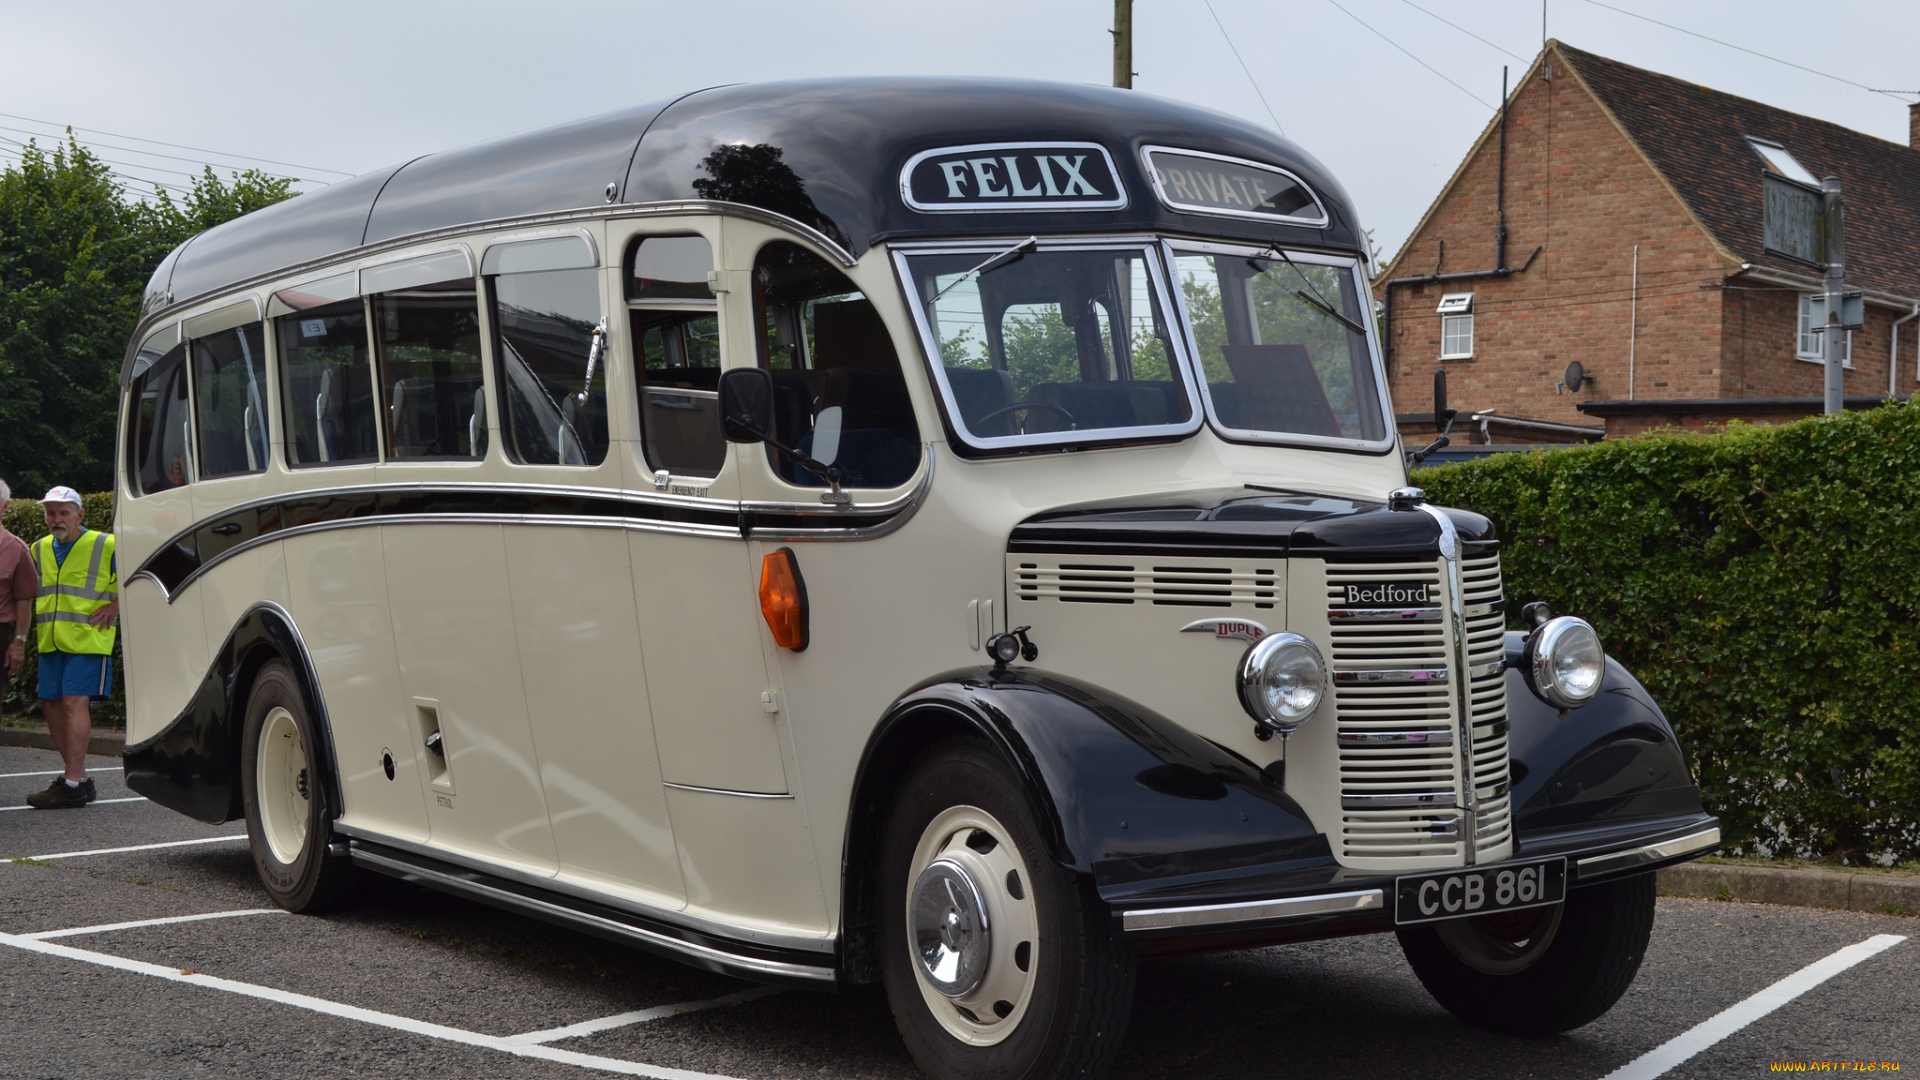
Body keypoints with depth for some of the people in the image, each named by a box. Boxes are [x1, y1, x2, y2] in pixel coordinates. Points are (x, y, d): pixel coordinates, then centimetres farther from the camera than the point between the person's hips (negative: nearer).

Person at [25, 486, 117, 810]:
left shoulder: (106, 546, -5)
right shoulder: (39, 550, 13)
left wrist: (114, 607, -8)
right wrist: (37, 624, 15)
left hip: (86, 639, -7)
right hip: (50, 641, 7)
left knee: (75, 702, -14)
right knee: (52, 704, 6)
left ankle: (72, 784, -16)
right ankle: (78, 777, 15)